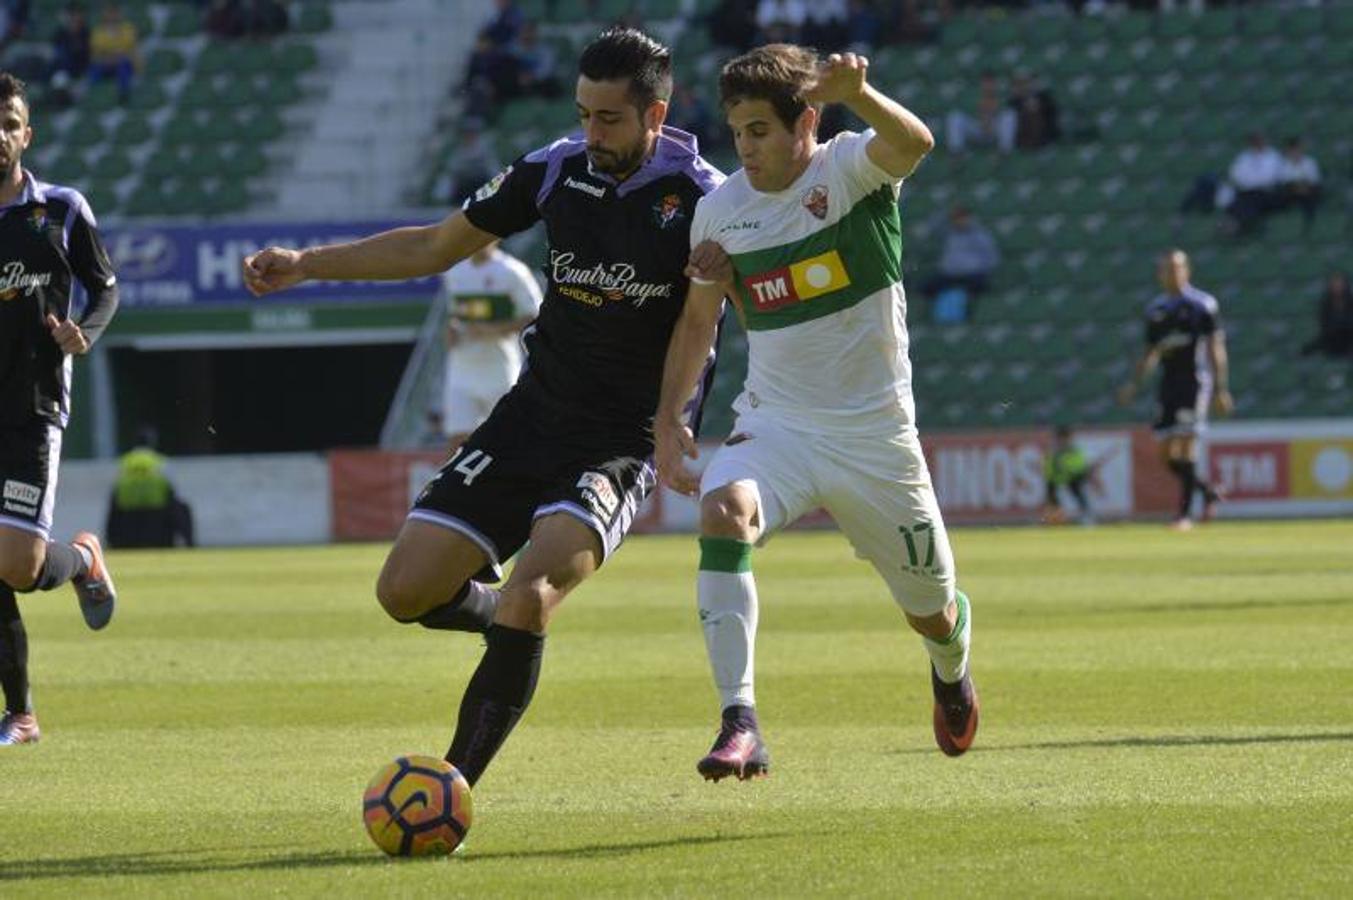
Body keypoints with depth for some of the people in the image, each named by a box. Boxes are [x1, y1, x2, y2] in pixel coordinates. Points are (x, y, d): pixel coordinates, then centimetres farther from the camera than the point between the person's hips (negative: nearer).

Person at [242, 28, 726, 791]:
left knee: (528, 597, -28)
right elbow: (435, 247, 11)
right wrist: (306, 265, 6)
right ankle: (511, 617, 31)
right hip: (533, 415, 5)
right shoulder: (559, 170, 0)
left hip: (624, 443, -5)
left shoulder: (702, 199, -13)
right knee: (405, 592, -2)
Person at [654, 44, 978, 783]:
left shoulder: (849, 169, -12)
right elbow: (698, 318, 15)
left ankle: (951, 665, 51)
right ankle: (739, 725, -38)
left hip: (875, 433, -2)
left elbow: (914, 145, -36)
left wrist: (859, 96, -57)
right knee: (723, 512, -32)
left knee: (931, 611, 11)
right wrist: (667, 417, 6)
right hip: (776, 424, 2)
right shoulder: (719, 210, 0)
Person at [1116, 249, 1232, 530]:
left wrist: (1220, 388, -10)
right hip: (1168, 381, 6)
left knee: (1186, 445, -12)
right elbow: (1151, 353, 20)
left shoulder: (1203, 304, -2)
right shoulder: (1156, 309, 13)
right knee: (1168, 455, 3)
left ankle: (1185, 513, -8)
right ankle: (1207, 492, 24)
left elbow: (1216, 349, -5)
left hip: (1195, 380, -6)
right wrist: (1134, 384, 9)